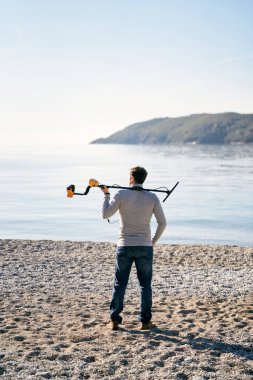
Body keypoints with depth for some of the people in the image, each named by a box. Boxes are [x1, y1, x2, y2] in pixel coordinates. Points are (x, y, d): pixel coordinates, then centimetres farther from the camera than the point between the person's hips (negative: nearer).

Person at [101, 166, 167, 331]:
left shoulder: (121, 195, -6)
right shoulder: (152, 197, -2)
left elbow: (105, 214, -4)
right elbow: (162, 223, -2)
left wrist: (106, 195, 9)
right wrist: (154, 240, 11)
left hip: (124, 246, 0)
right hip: (145, 247, 0)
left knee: (119, 284, 9)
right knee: (145, 285, 10)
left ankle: (115, 320, 12)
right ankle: (145, 321, 11)